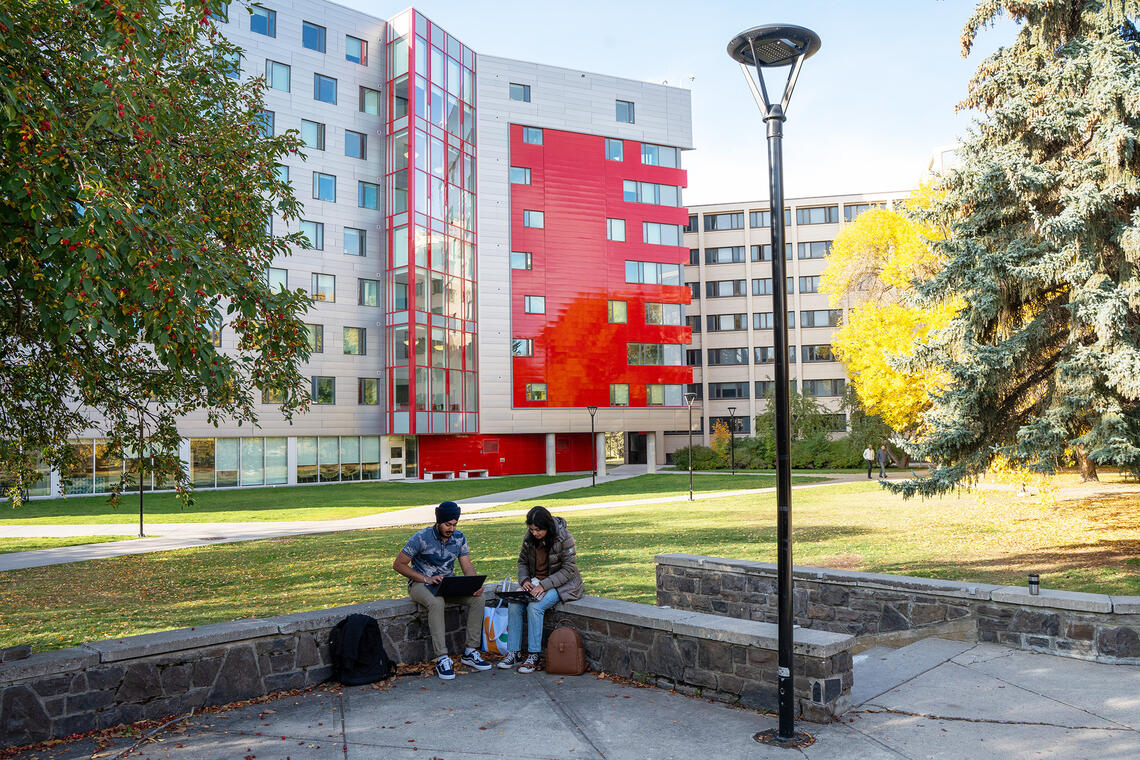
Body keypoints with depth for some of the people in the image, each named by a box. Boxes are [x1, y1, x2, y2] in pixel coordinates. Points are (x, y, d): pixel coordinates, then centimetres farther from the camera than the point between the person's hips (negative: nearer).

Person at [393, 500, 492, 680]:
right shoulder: (422, 538, -15)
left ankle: (470, 652, -13)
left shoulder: (458, 538, 0)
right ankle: (442, 659, -35)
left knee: (477, 598, -20)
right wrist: (426, 579, -22)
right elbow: (398, 565, -12)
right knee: (437, 602, -38)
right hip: (421, 584, -5)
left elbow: (467, 566, 1)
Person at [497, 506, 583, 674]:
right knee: (514, 606, -19)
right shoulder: (530, 538, -1)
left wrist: (544, 585, -25)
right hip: (536, 583, 6)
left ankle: (534, 656, -20)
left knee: (534, 607, -29)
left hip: (561, 584, -6)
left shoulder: (564, 538, -18)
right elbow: (522, 561, 12)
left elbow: (568, 570, -17)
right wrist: (524, 580, -9)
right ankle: (514, 653, -10)